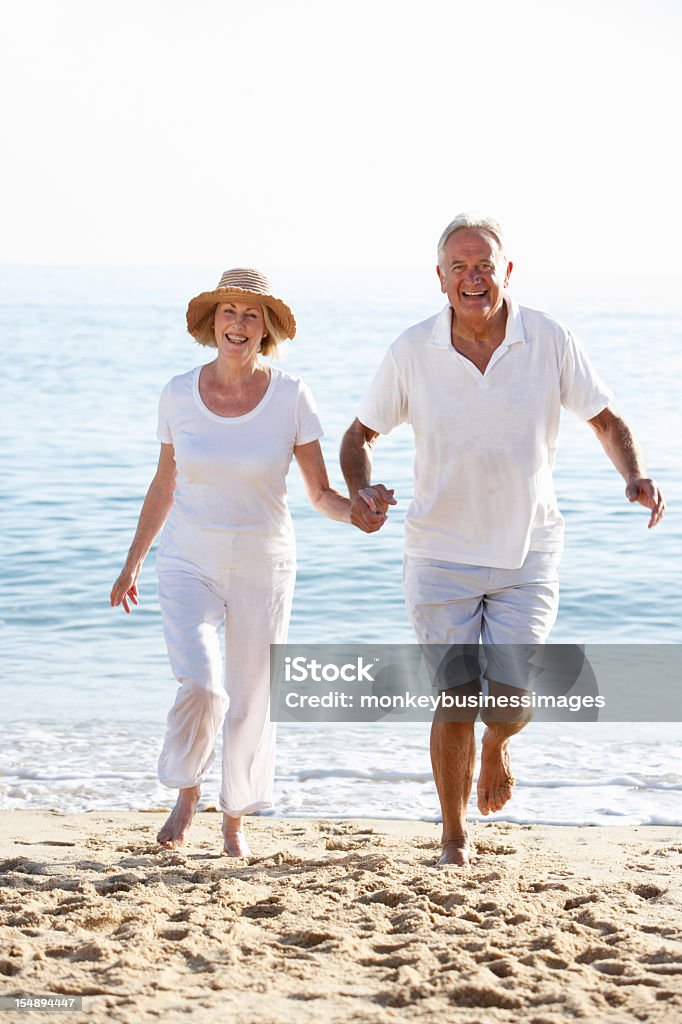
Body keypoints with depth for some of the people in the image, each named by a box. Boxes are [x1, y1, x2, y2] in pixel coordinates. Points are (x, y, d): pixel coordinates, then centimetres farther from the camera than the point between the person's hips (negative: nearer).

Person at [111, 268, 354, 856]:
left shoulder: (290, 396, -8)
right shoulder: (179, 394, -4)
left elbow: (321, 493, -6)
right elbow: (165, 486, 10)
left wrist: (358, 512, -27)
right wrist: (133, 562, 15)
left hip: (263, 566, 0)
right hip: (189, 562, 0)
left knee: (252, 703, 7)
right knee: (201, 685, -20)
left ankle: (235, 819, 33)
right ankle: (187, 794, 9)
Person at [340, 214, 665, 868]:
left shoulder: (548, 341, -5)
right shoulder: (413, 352, -6)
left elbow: (604, 418, 6)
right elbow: (361, 433, 5)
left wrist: (635, 477, -13)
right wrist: (361, 490, -16)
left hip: (528, 552, 0)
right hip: (440, 555, 0)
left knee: (513, 697, -10)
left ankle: (496, 747, 30)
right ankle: (454, 837, 22)